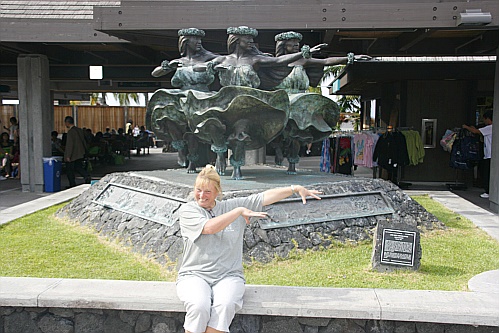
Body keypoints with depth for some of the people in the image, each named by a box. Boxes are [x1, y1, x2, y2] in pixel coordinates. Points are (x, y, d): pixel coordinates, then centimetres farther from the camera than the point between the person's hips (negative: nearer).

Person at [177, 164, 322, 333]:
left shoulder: (231, 206, 11)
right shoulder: (188, 210, 3)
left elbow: (265, 197, 6)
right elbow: (209, 228, -16)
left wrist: (296, 189, -2)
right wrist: (239, 211, -10)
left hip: (228, 276, 1)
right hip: (194, 275, -1)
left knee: (224, 306, -31)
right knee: (199, 307, -33)